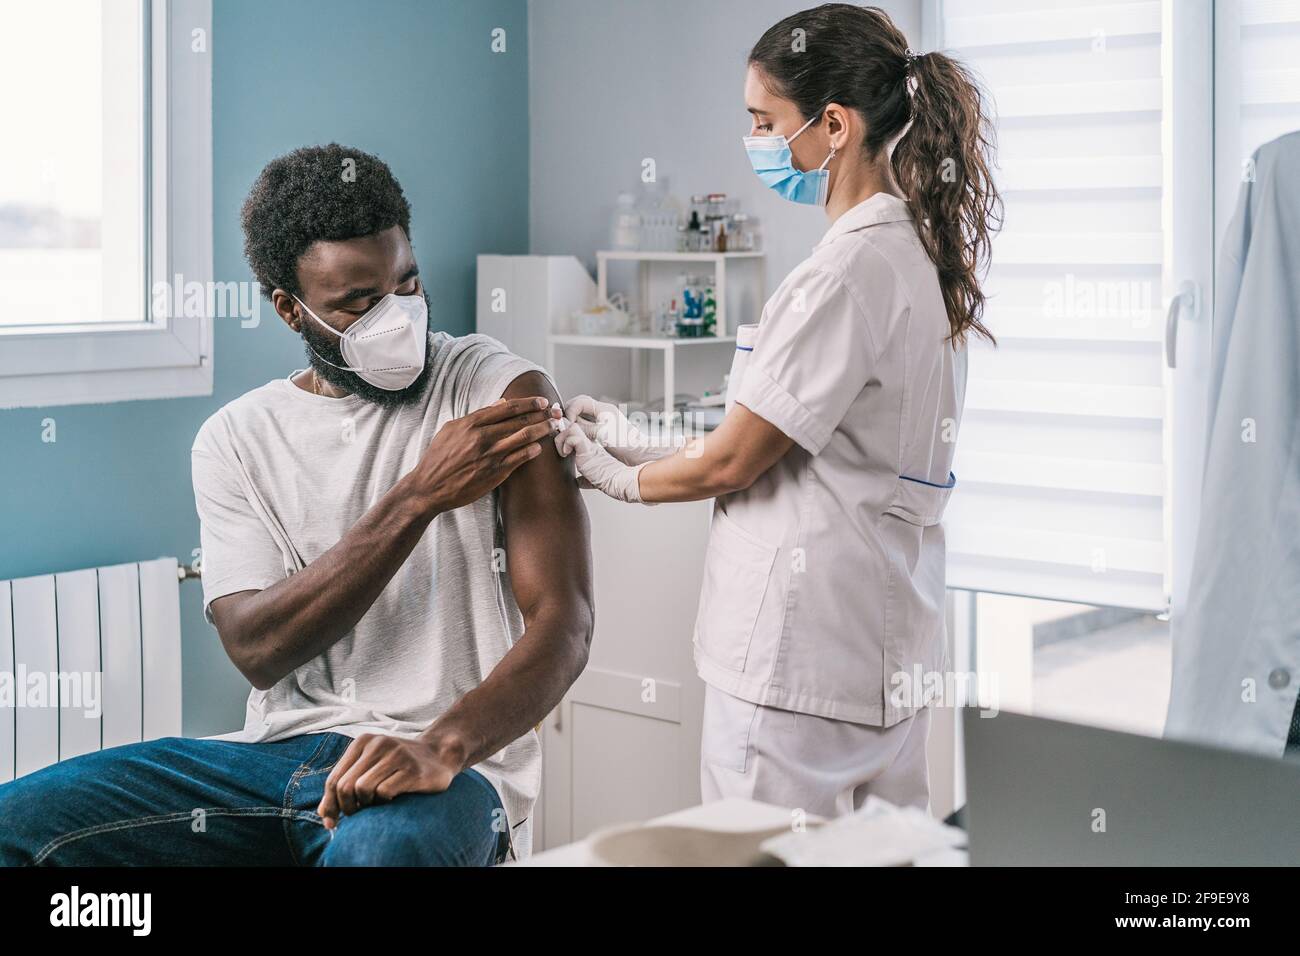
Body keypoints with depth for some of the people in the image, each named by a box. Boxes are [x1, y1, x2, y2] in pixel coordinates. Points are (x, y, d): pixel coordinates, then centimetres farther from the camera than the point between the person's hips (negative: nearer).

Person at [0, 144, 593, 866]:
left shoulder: (502, 393, -2)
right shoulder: (235, 439, 9)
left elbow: (563, 624, -11)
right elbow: (258, 651, -5)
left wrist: (442, 748, -30)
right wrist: (419, 495, -13)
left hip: (449, 772, -4)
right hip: (274, 752, 5)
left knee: (381, 846, -41)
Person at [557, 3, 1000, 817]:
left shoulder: (852, 269, -18)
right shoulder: (919, 254, 10)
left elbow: (733, 462, -14)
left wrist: (629, 480, 5)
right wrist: (644, 446, 14)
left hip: (803, 659, -10)